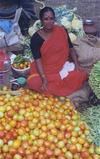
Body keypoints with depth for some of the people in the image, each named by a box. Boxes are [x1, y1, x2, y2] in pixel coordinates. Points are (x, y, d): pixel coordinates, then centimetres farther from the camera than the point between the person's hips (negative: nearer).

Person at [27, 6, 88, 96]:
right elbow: (38, 60, -16)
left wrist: (77, 65, -9)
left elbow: (71, 49, 5)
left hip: (63, 67, 2)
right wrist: (44, 78, -27)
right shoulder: (36, 38, -11)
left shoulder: (62, 31, -3)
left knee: (81, 75, -25)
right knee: (33, 82, -30)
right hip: (45, 70, -2)